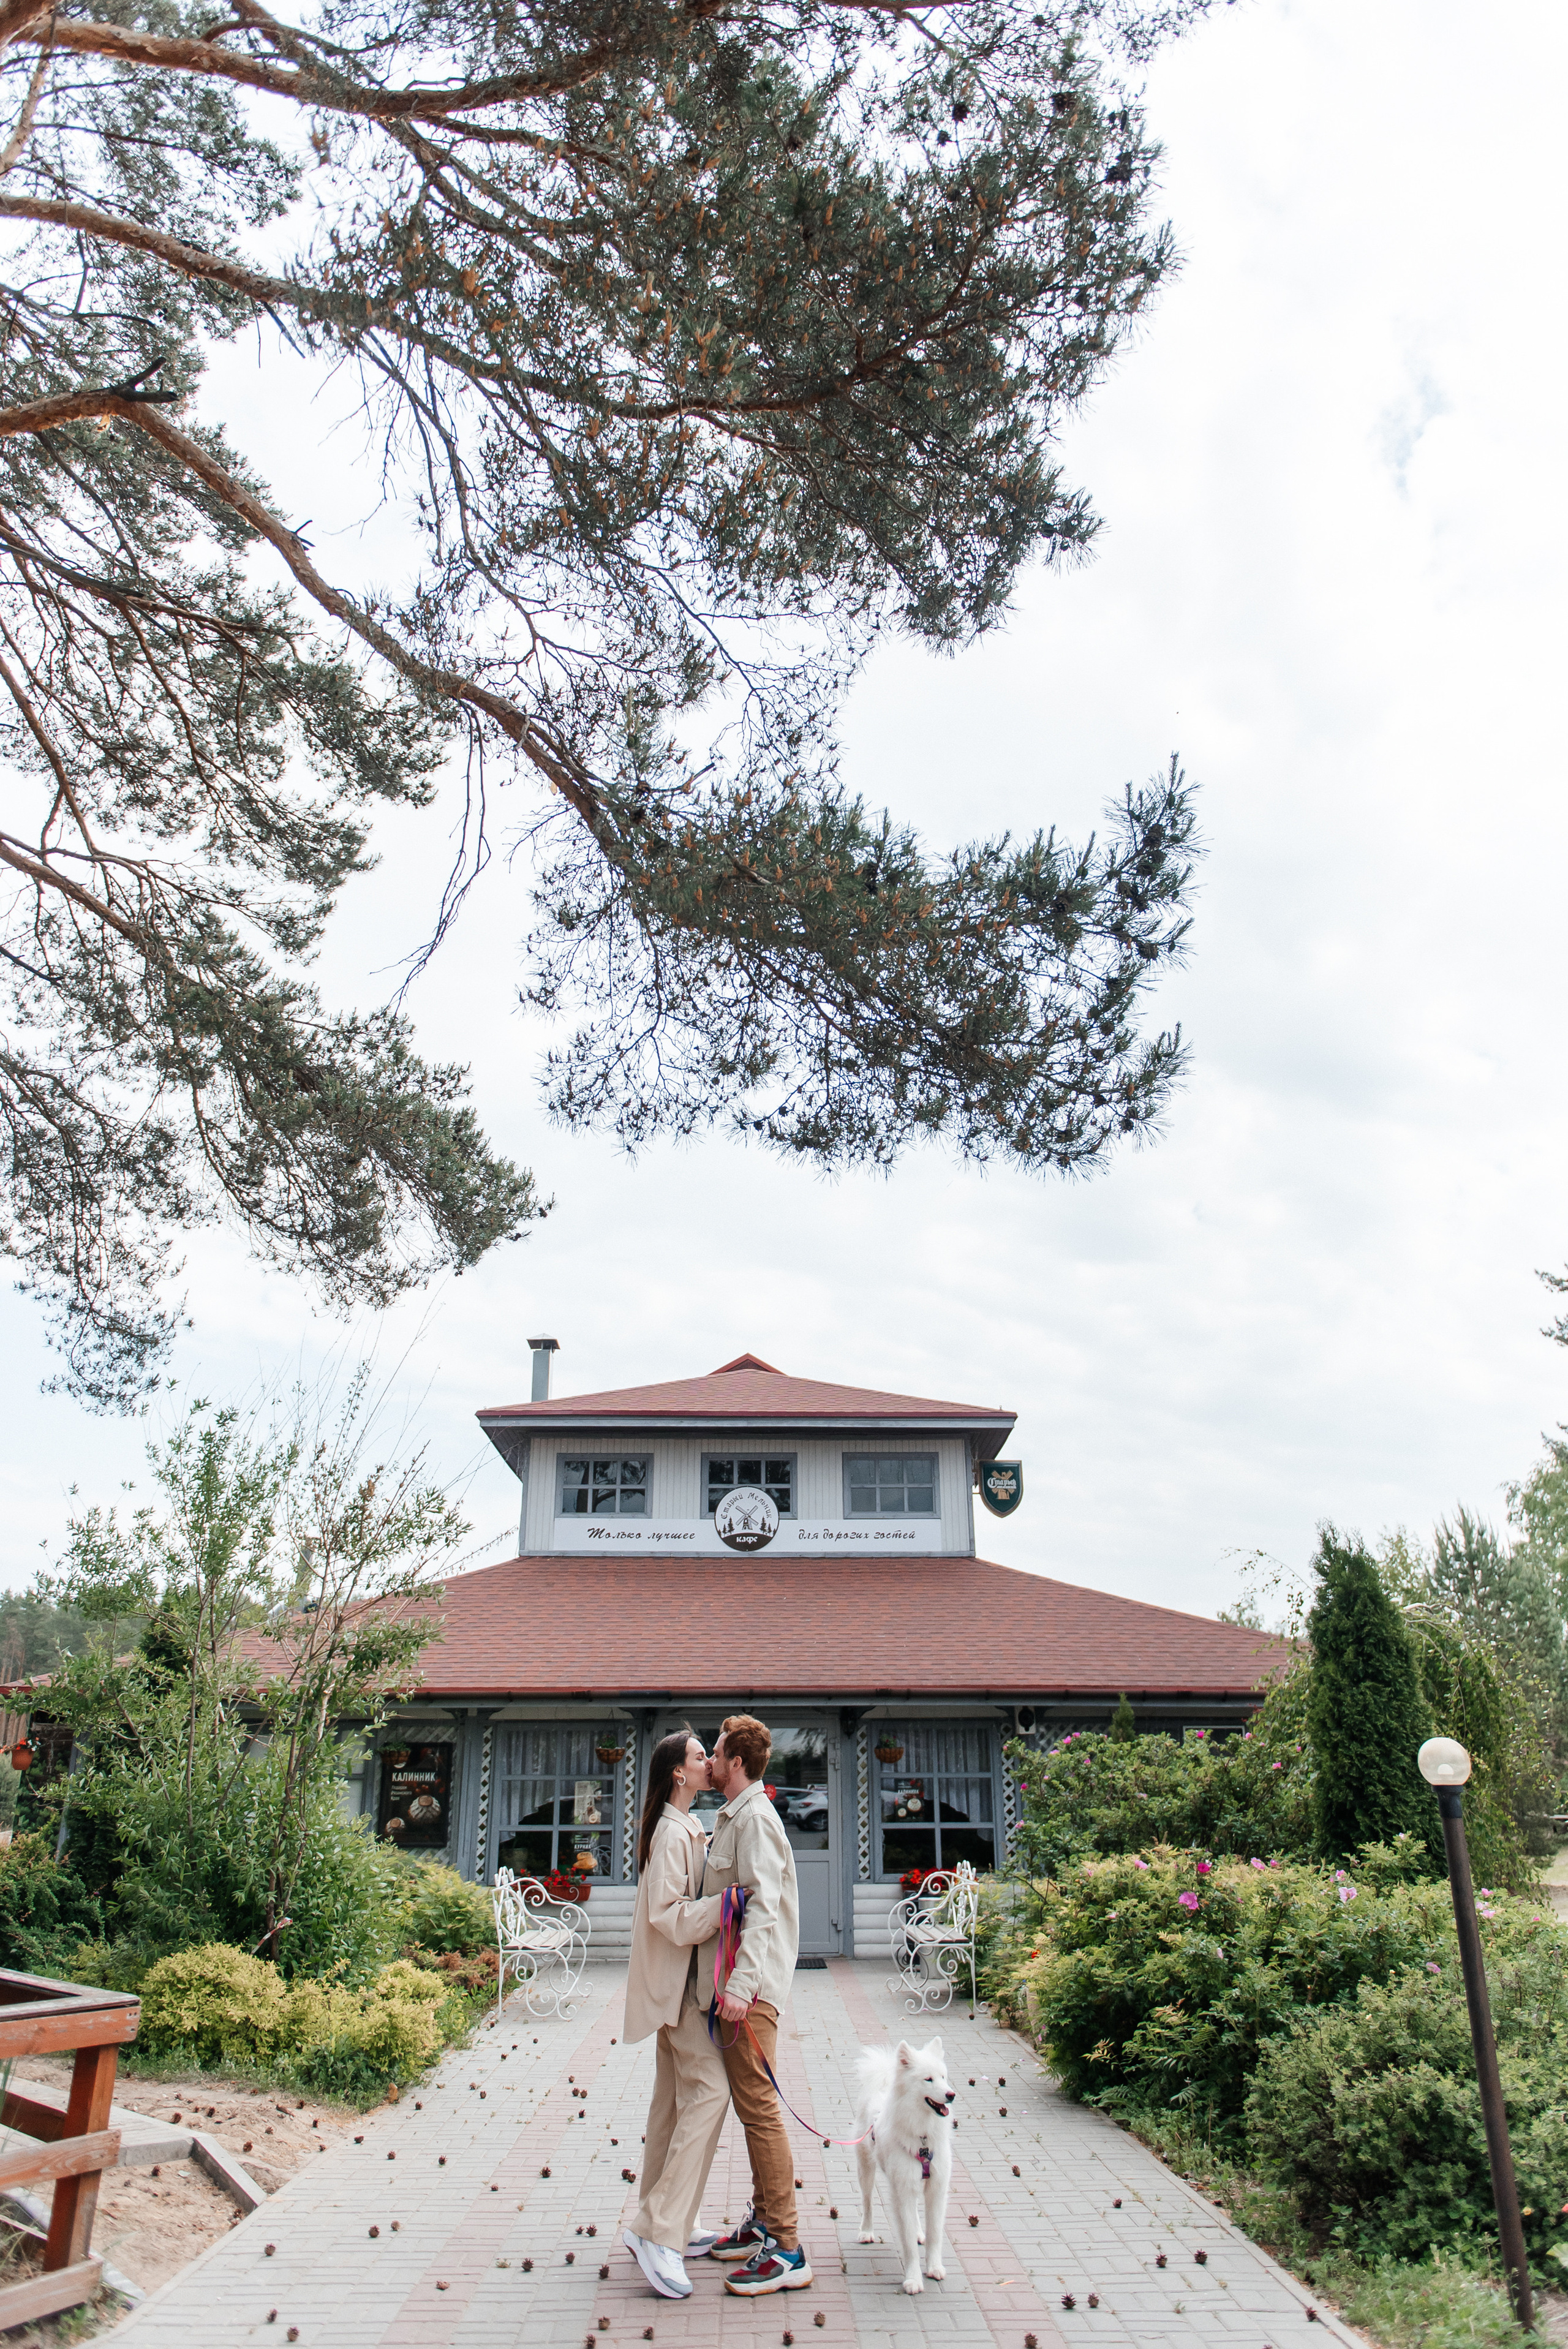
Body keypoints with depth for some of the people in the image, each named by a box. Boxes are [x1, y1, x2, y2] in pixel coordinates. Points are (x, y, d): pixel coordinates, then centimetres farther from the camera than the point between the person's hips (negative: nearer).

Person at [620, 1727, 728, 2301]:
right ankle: (660, 2232, -13)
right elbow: (669, 1914, -24)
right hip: (673, 1980, -10)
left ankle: (663, 2227, 22)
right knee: (709, 2089, -14)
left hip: (678, 1982, 10)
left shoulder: (686, 1827, 14)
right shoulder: (672, 1832, -18)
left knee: (674, 2098, 14)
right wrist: (727, 1903, -27)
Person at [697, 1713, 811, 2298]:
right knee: (750, 2106, 16)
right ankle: (764, 2221, 26)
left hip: (749, 1986, -10)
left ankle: (786, 2252, -3)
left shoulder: (755, 1819, -15)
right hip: (730, 1983, 10)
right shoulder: (731, 1818, 17)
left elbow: (762, 1907, -24)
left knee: (759, 2108, -7)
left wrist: (741, 1985, -29)